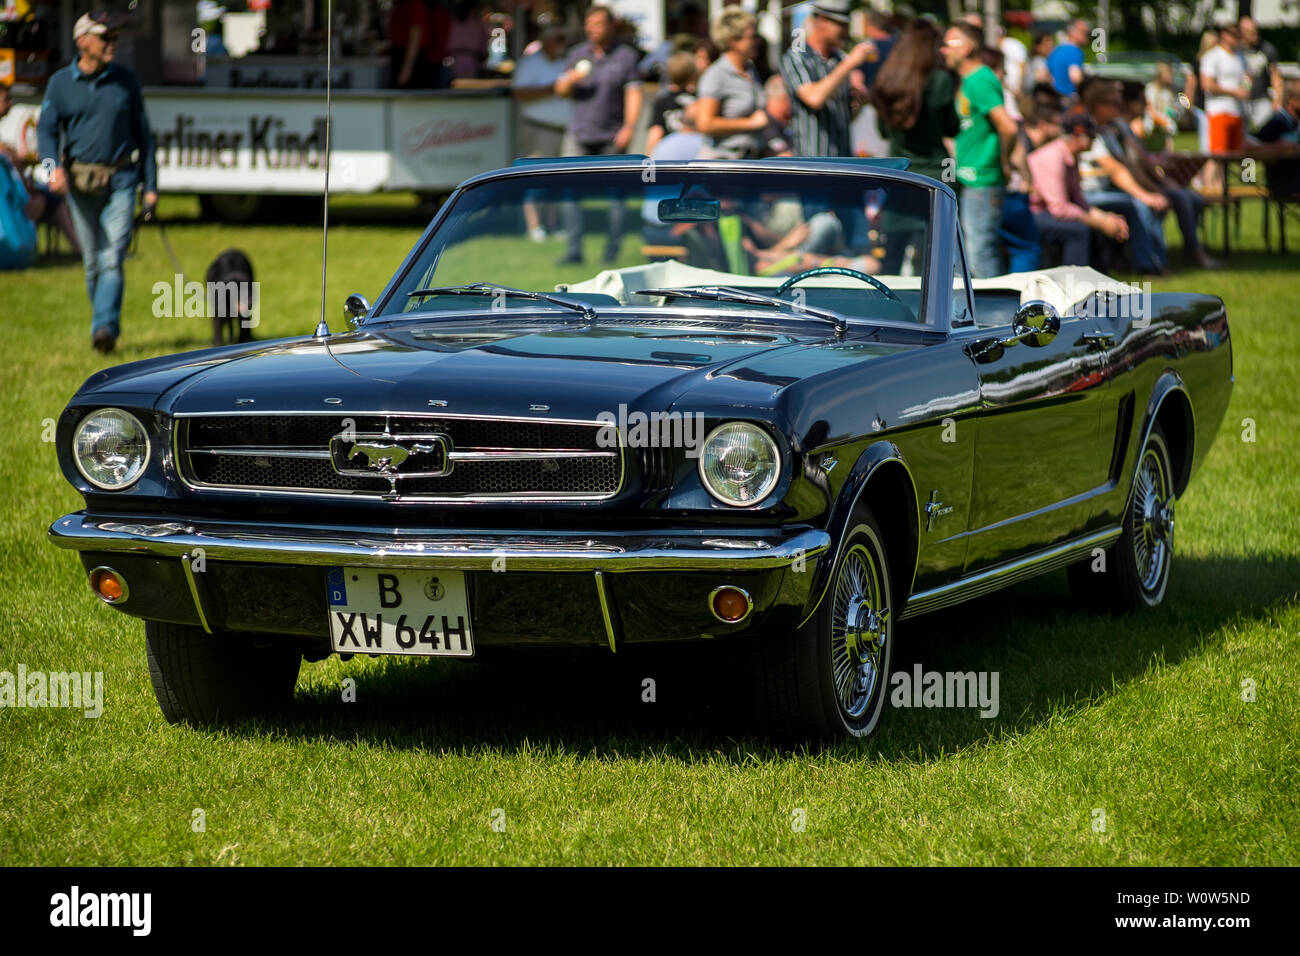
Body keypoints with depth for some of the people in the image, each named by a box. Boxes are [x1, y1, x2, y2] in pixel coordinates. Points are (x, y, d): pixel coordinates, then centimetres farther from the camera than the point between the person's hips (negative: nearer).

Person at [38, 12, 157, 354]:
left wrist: (150, 185, 7)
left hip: (121, 180, -1)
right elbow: (46, 130, 0)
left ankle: (104, 328, -20)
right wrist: (54, 166, -20)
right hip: (80, 182, 1)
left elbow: (143, 134, 11)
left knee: (112, 258, -14)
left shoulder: (125, 80, 5)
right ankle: (108, 324, 23)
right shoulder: (61, 83, 3)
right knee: (92, 262, 7)